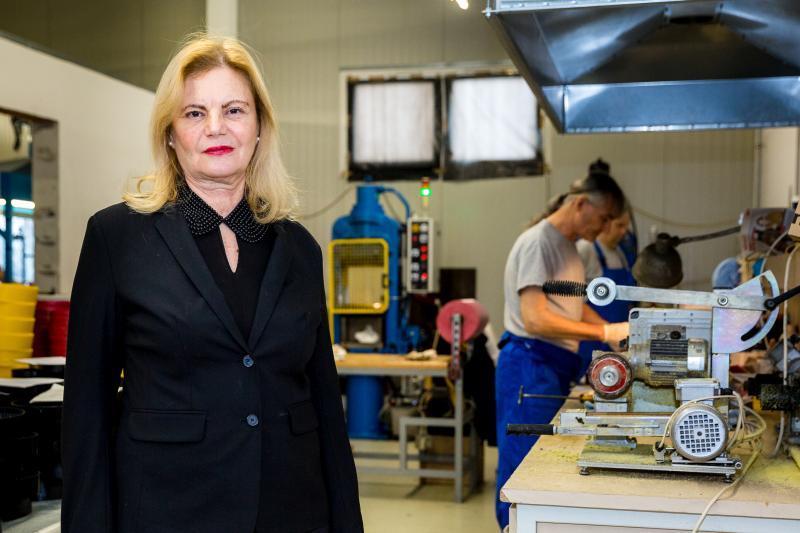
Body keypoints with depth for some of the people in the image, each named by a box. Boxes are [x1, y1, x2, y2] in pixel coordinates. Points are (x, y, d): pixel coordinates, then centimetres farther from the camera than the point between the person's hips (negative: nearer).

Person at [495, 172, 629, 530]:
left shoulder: (568, 244, 12)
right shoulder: (538, 242, -16)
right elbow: (535, 319, -23)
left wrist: (617, 334, 9)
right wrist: (605, 333, -21)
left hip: (557, 365, 9)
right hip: (530, 365, -9)